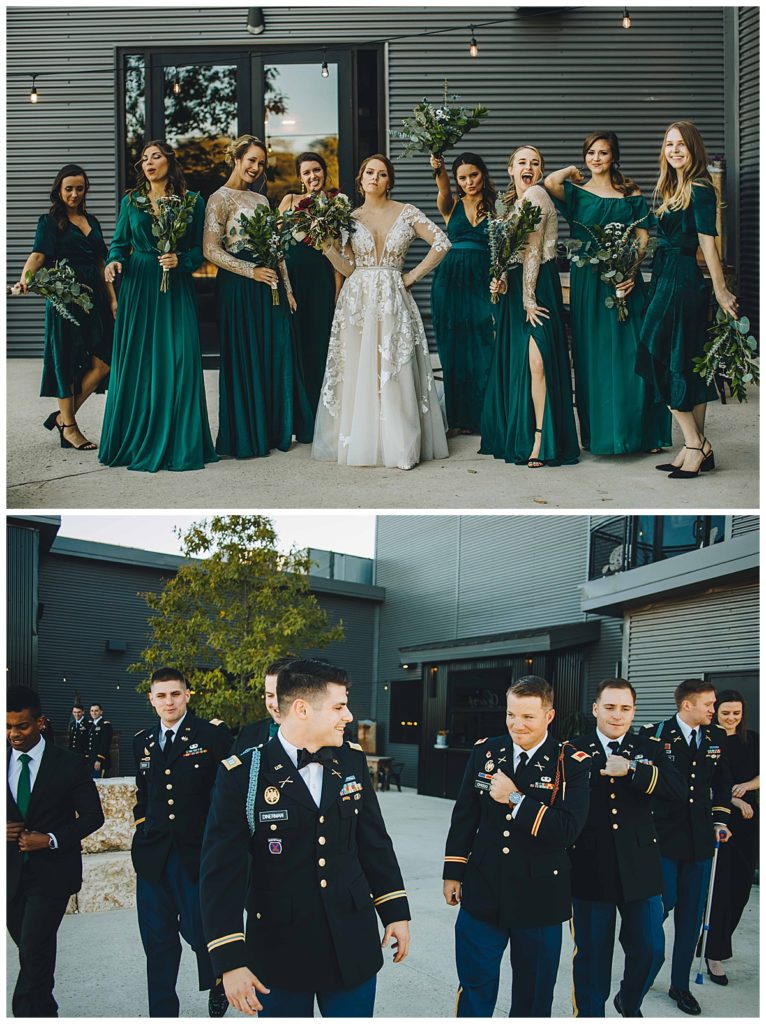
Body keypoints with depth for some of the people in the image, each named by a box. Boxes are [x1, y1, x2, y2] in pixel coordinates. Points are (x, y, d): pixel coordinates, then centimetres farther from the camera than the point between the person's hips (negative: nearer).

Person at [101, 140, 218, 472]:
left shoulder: (192, 201, 5)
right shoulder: (130, 201, 11)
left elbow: (199, 248, 4)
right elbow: (120, 242, 11)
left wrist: (180, 260, -14)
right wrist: (115, 260, -10)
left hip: (175, 288, -2)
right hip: (138, 287, 2)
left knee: (179, 361, -7)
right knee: (136, 362, 0)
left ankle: (178, 444, 0)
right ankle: (136, 441, 9)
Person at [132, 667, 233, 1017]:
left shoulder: (213, 735, -5)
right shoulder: (142, 742, 11)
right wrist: (142, 823, 12)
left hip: (198, 853, -4)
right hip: (153, 855, 5)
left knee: (199, 929, -1)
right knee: (158, 941, 9)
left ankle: (218, 984, 31)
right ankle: (161, 1012, 21)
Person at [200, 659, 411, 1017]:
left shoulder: (352, 762, 2)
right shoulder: (243, 775, -12)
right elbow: (222, 872, -12)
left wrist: (395, 912, 11)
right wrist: (230, 961, -15)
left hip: (353, 947, 3)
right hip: (279, 951, -3)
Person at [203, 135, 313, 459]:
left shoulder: (261, 200, 18)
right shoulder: (220, 198, -4)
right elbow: (211, 250, -12)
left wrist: (287, 287, 12)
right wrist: (252, 271, -16)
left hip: (269, 286, 7)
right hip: (238, 287, -7)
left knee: (278, 356, 5)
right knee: (244, 359, -2)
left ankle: (276, 430, 14)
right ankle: (246, 437, 7)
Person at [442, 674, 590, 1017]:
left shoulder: (571, 764, -9)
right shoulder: (485, 752, 1)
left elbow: (568, 830, -19)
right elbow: (464, 817, 8)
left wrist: (516, 799, -23)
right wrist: (453, 873, 8)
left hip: (539, 898, -2)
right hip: (482, 894, 2)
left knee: (533, 995, 14)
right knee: (475, 989, 8)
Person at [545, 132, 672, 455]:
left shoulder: (631, 193, 9)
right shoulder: (576, 192, 6)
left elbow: (642, 238, 4)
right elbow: (550, 182, -15)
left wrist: (632, 272, -10)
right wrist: (572, 172, 5)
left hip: (626, 279, 1)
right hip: (588, 280, 0)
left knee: (630, 354, -1)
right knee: (593, 355, 1)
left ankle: (640, 430, 6)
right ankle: (600, 431, 8)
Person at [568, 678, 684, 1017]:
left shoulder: (649, 749, 4)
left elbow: (677, 789, -12)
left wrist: (630, 770, -20)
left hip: (638, 868, 2)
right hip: (590, 870, -2)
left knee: (650, 950, 7)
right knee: (592, 955, 8)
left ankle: (629, 1002, 36)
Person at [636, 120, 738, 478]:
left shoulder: (699, 189, -10)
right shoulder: (670, 188, 16)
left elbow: (707, 241, -16)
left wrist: (720, 290, -19)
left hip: (683, 280, -9)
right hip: (665, 276, 9)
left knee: (662, 358, -9)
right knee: (688, 366, 8)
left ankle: (694, 444, -3)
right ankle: (698, 448, 11)